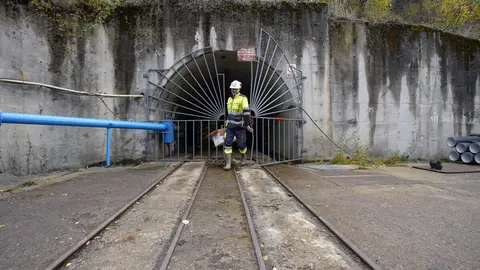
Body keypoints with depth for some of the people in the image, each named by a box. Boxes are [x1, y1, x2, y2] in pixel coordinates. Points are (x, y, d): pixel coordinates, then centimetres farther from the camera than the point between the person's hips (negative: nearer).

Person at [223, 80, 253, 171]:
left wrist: (247, 125, -21)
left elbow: (246, 112, -16)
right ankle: (228, 163, -1)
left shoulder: (243, 98, -9)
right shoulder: (229, 99, 14)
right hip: (230, 126, 6)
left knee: (241, 144, 3)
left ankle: (243, 156, 34)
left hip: (240, 126, -6)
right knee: (227, 143, -5)